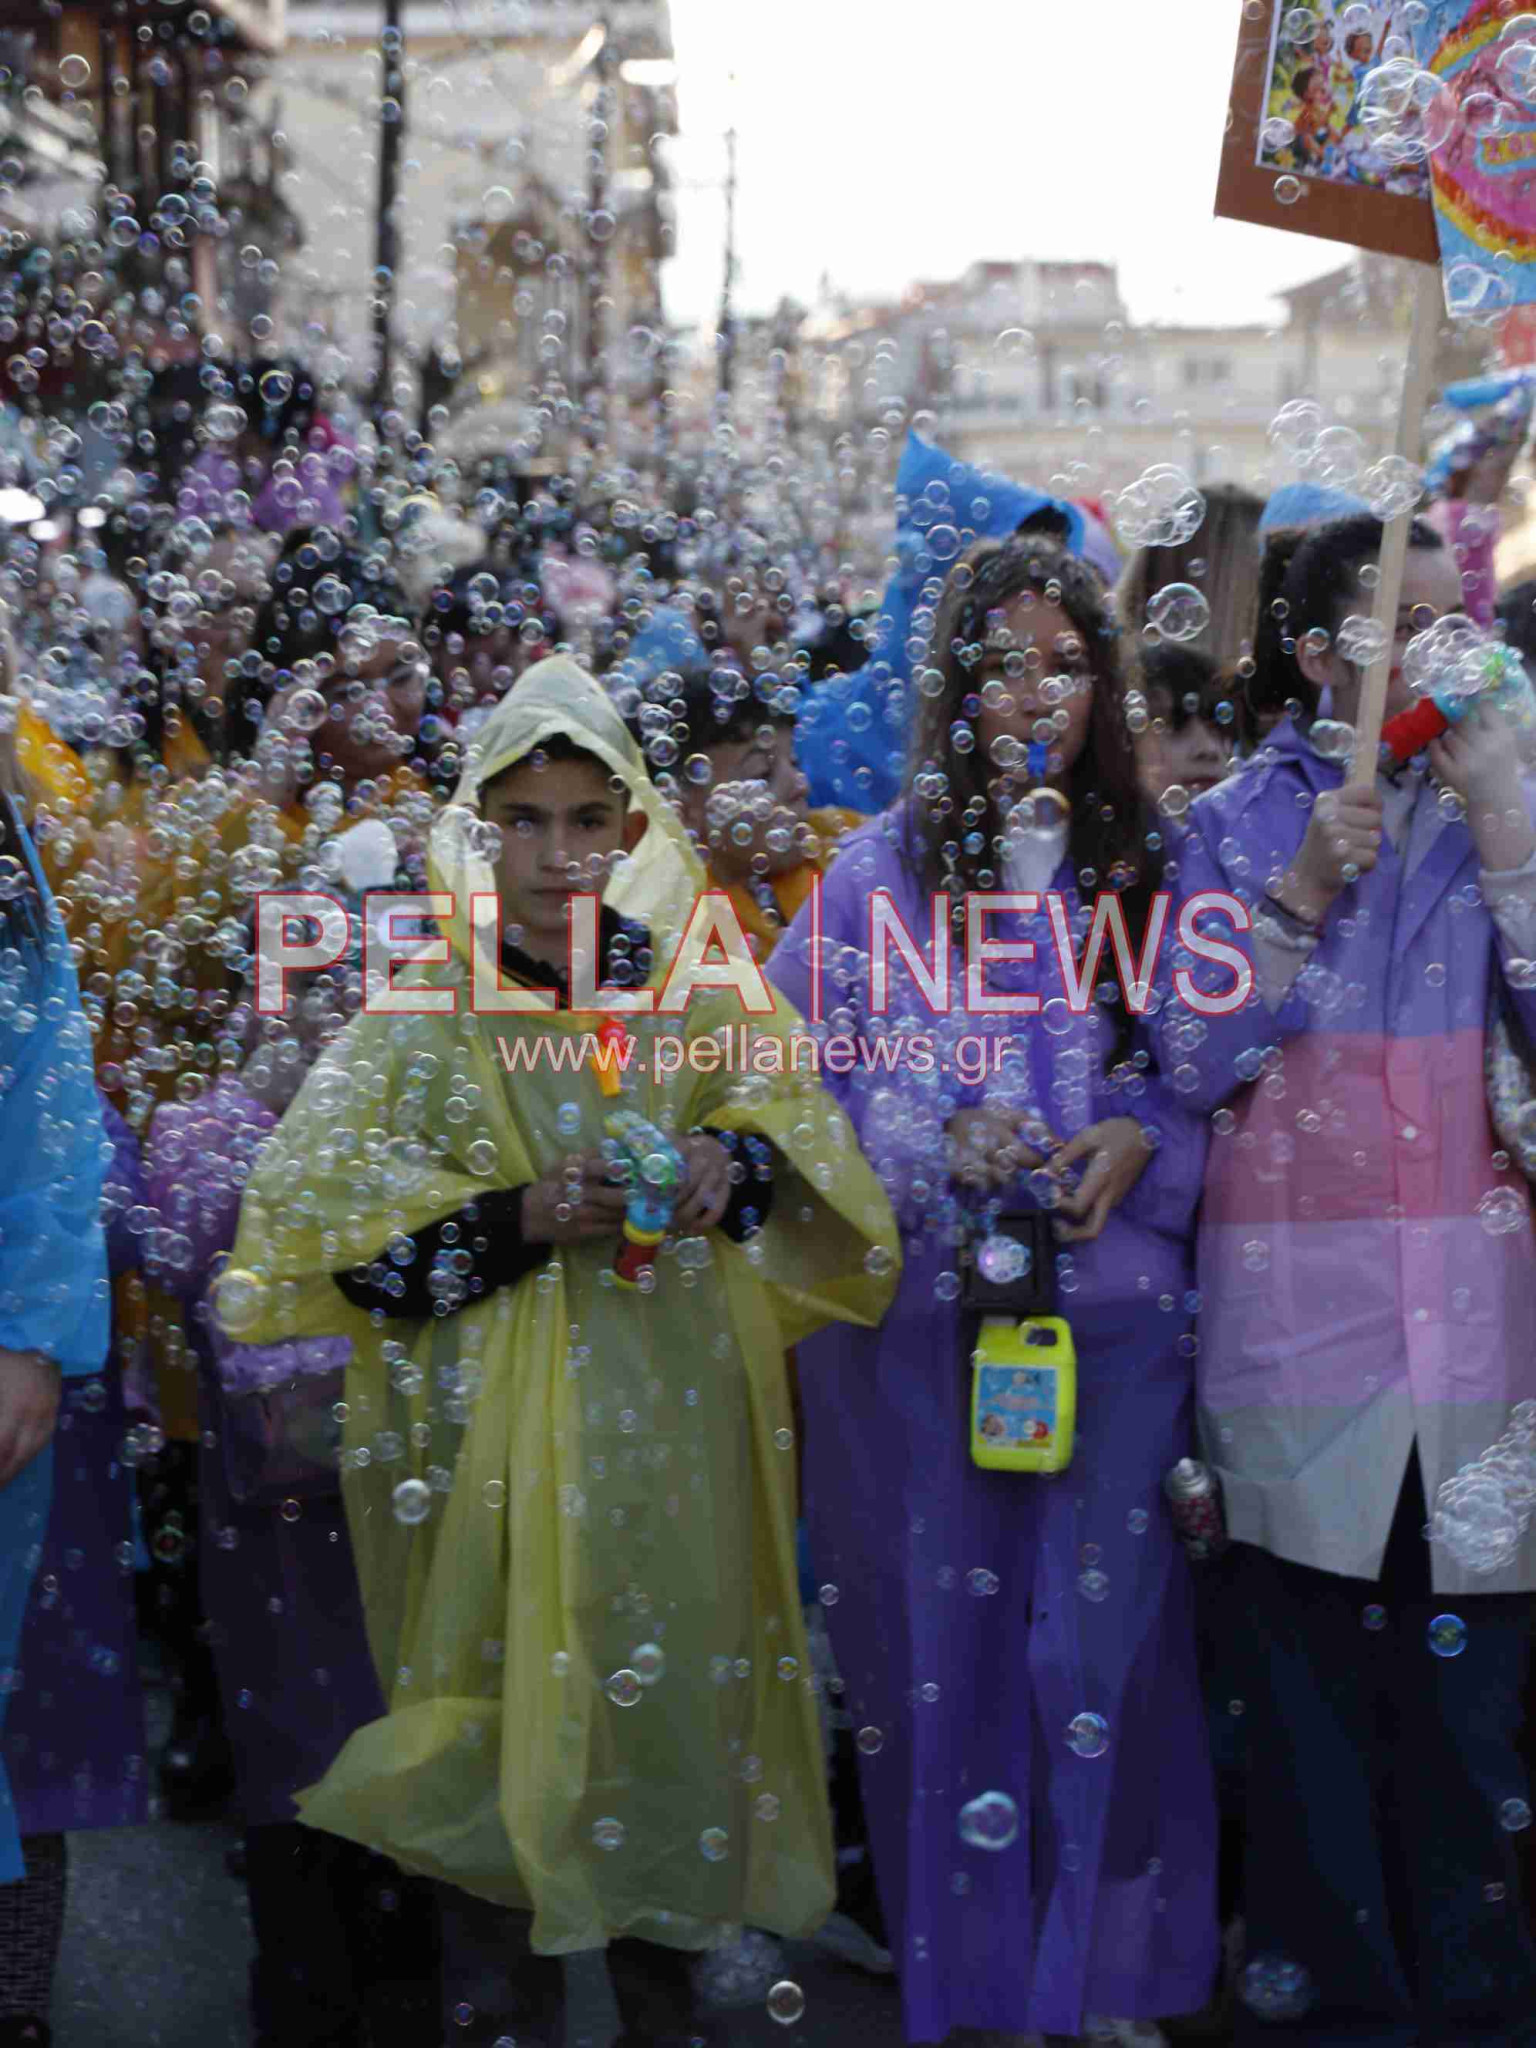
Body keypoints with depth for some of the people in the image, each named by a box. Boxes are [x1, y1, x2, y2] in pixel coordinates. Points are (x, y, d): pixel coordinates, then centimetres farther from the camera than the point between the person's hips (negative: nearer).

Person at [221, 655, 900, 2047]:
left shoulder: (696, 980, 3)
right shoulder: (426, 1004, -3)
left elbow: (801, 1113, 5)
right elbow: (316, 1209, -7)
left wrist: (735, 1161, -18)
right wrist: (518, 1219, -18)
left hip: (676, 1411, 2)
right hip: (498, 1421, -2)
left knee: (677, 1684, 8)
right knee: (514, 1698, 3)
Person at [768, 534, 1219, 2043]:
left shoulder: (1149, 865, 6)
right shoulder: (884, 868, 1)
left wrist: (1142, 1142, -10)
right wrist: (935, 1143, -13)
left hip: (1113, 1311, 1)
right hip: (924, 1317, -1)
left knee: (1102, 1637, 5)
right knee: (945, 1631, 6)